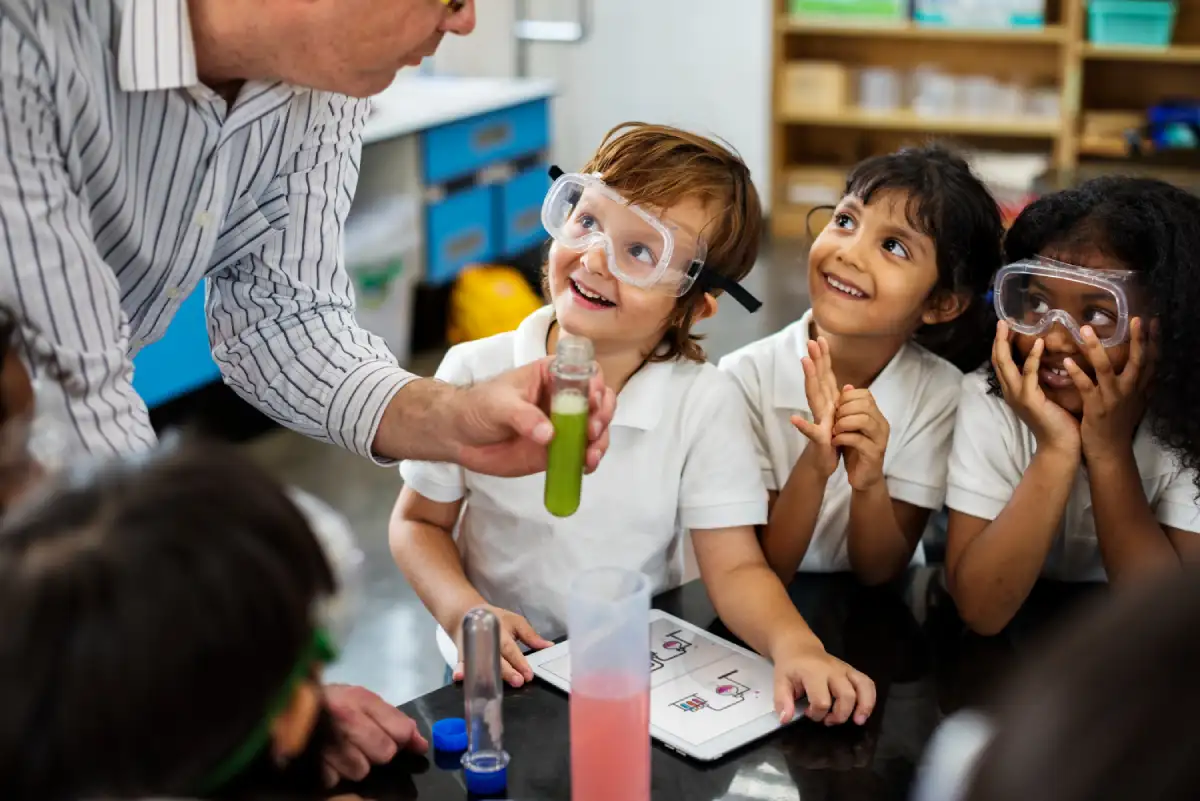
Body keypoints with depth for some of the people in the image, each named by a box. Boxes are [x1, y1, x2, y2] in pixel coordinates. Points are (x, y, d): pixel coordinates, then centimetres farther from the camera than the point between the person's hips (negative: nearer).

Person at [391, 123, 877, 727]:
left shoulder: (704, 404, -10)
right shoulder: (476, 375, -7)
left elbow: (734, 567, -11)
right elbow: (418, 521, 5)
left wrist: (793, 642, -31)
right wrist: (463, 610, -13)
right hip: (504, 676, -1)